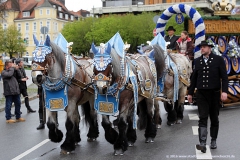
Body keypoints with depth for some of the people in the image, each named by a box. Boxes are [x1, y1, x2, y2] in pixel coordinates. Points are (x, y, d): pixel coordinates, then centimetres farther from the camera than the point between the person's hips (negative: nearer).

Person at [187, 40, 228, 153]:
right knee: (203, 118, -7)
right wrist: (190, 93, 12)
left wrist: (224, 91, -16)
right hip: (201, 94, 1)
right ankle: (202, 144, -13)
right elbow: (194, 78, 12)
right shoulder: (197, 61, 7)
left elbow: (224, 77, -4)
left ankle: (213, 140, 26)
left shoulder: (218, 60, -1)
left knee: (214, 118, 11)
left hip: (214, 93, -1)